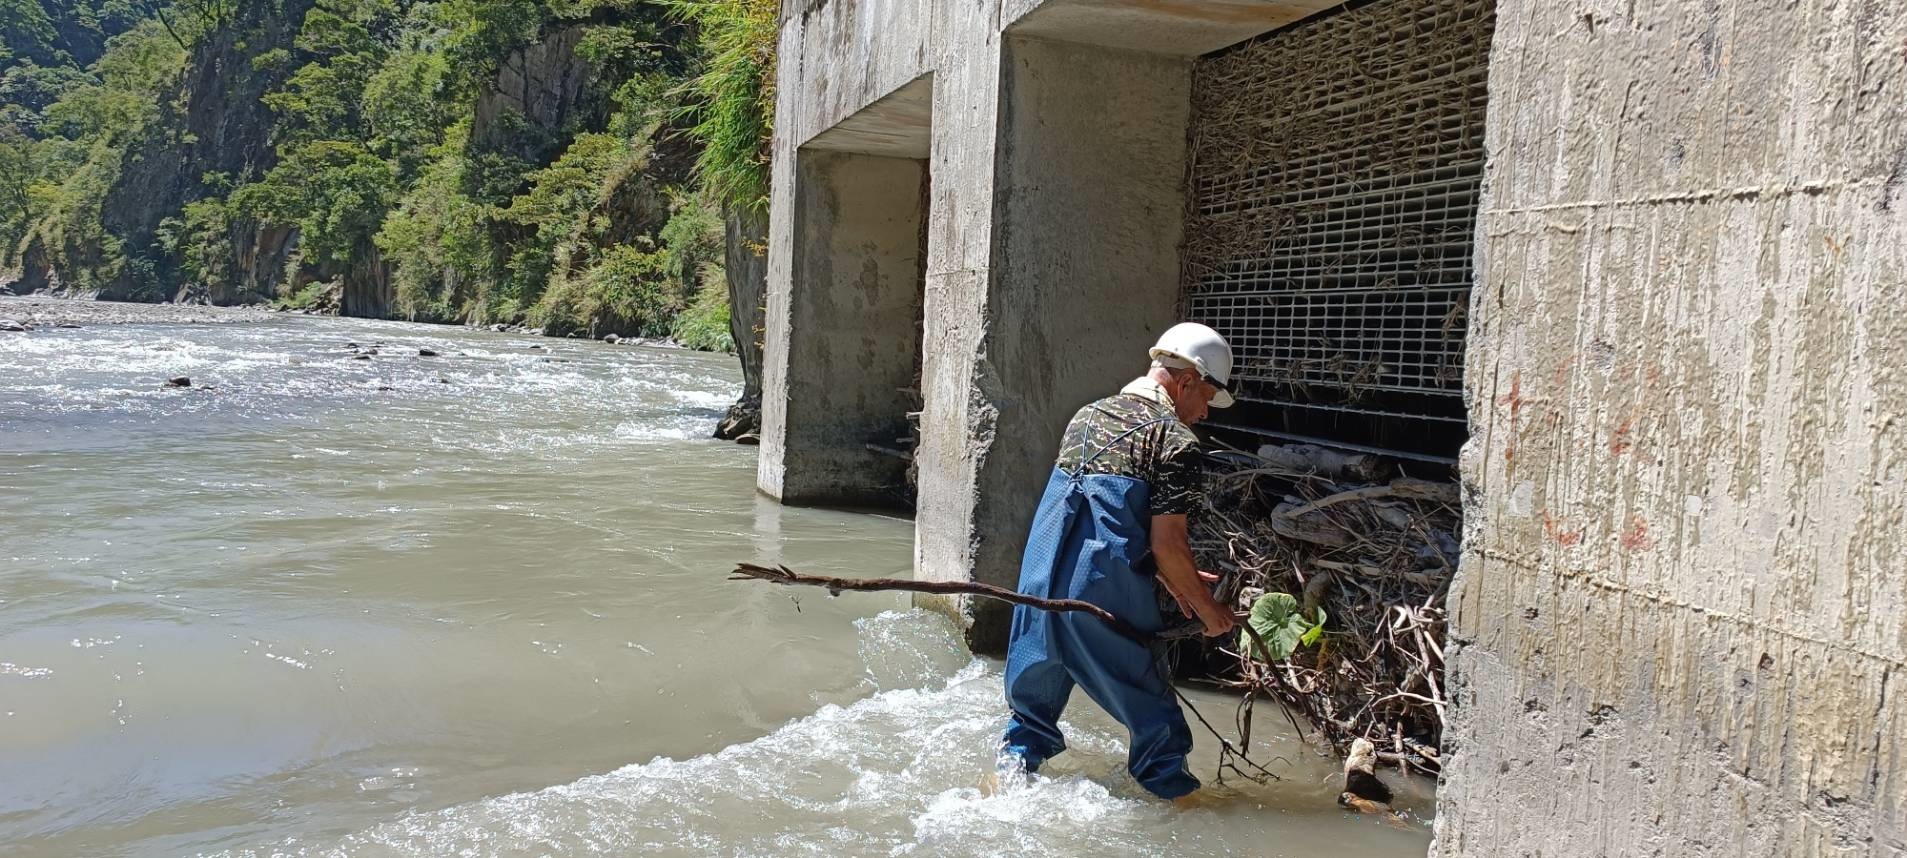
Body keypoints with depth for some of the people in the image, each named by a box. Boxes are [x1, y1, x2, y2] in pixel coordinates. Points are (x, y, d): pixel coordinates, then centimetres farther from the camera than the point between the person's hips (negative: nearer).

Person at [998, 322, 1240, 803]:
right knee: (1149, 703, 12)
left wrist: (1174, 579, 25)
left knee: (1036, 691, 22)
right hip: (1106, 596, -6)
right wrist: (1207, 609, 5)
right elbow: (1166, 542, -10)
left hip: (1039, 579, 6)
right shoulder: (1176, 439, -6)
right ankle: (1171, 787, 22)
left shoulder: (1087, 417, 17)